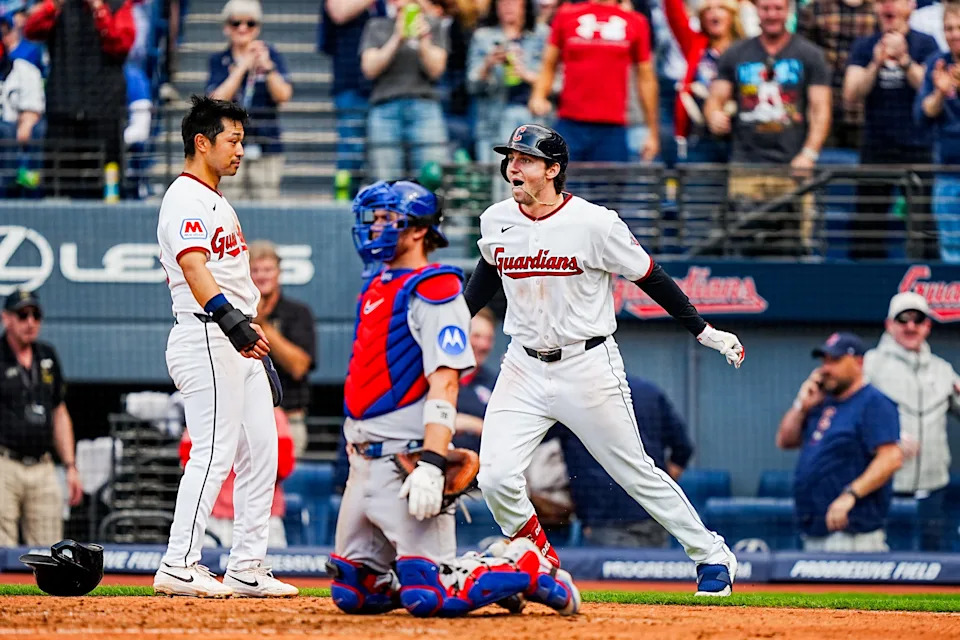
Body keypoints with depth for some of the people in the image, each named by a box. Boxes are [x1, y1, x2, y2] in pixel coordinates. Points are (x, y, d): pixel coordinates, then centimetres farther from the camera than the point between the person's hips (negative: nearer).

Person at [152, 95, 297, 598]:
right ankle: (178, 567, -12)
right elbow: (194, 269, -27)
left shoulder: (218, 203, 22)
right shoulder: (185, 200, -11)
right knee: (214, 452, -13)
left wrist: (257, 343, 24)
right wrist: (233, 322, -40)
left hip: (239, 346, 10)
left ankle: (246, 568, 11)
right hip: (205, 341, -10)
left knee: (260, 452, 8)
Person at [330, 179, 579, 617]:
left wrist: (431, 464, -28)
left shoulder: (433, 293, -10)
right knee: (351, 593, 8)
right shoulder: (376, 286, 18)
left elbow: (444, 383, -19)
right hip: (364, 465, 9)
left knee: (429, 599, -18)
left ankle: (535, 574, 3)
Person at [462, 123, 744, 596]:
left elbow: (650, 278, -6)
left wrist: (705, 332, -4)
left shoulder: (594, 224, -16)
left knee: (636, 474, 4)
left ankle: (712, 555, 23)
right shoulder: (496, 221, -1)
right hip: (524, 368, 4)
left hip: (587, 366, -4)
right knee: (495, 477, -12)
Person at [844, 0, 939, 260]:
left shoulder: (925, 44, 3)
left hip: (917, 150, -2)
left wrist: (904, 60, -23)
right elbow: (851, 95, -1)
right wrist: (876, 64, -16)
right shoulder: (864, 46, 9)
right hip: (876, 148, 2)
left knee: (924, 224, -8)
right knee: (866, 228, 1)